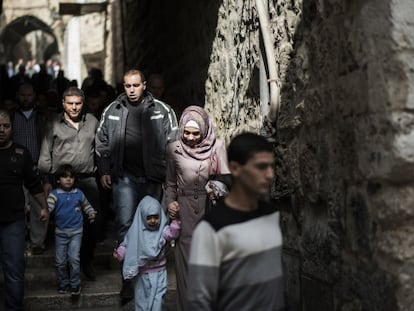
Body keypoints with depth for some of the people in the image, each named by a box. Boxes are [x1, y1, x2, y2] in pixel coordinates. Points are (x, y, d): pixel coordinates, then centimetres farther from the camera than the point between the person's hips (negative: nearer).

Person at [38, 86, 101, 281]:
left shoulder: (92, 121, 10)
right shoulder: (54, 124, 4)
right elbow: (45, 154, 5)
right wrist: (46, 181, 1)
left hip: (88, 179, 2)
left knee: (92, 222, 1)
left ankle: (87, 262, 18)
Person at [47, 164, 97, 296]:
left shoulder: (79, 194, 4)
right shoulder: (54, 194, -3)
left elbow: (86, 205, 20)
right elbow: (48, 206, -18)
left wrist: (91, 213, 5)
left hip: (76, 232, 0)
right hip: (60, 232, 0)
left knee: (74, 258, -9)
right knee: (60, 261, 6)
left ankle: (75, 284, 4)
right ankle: (63, 283, 24)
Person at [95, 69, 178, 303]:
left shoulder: (162, 111, 1)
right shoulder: (112, 111, 7)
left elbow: (173, 144, 2)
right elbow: (102, 142, 13)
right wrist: (104, 171, 7)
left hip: (152, 178, 0)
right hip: (124, 178, 1)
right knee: (126, 225, -4)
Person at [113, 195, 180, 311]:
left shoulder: (163, 230, -7)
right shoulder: (136, 232, -5)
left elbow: (172, 234, -25)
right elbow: (126, 244, 3)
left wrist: (175, 220, -37)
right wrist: (119, 253, -14)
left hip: (158, 273, -1)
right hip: (141, 273, 1)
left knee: (156, 299, 0)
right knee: (141, 299, 15)